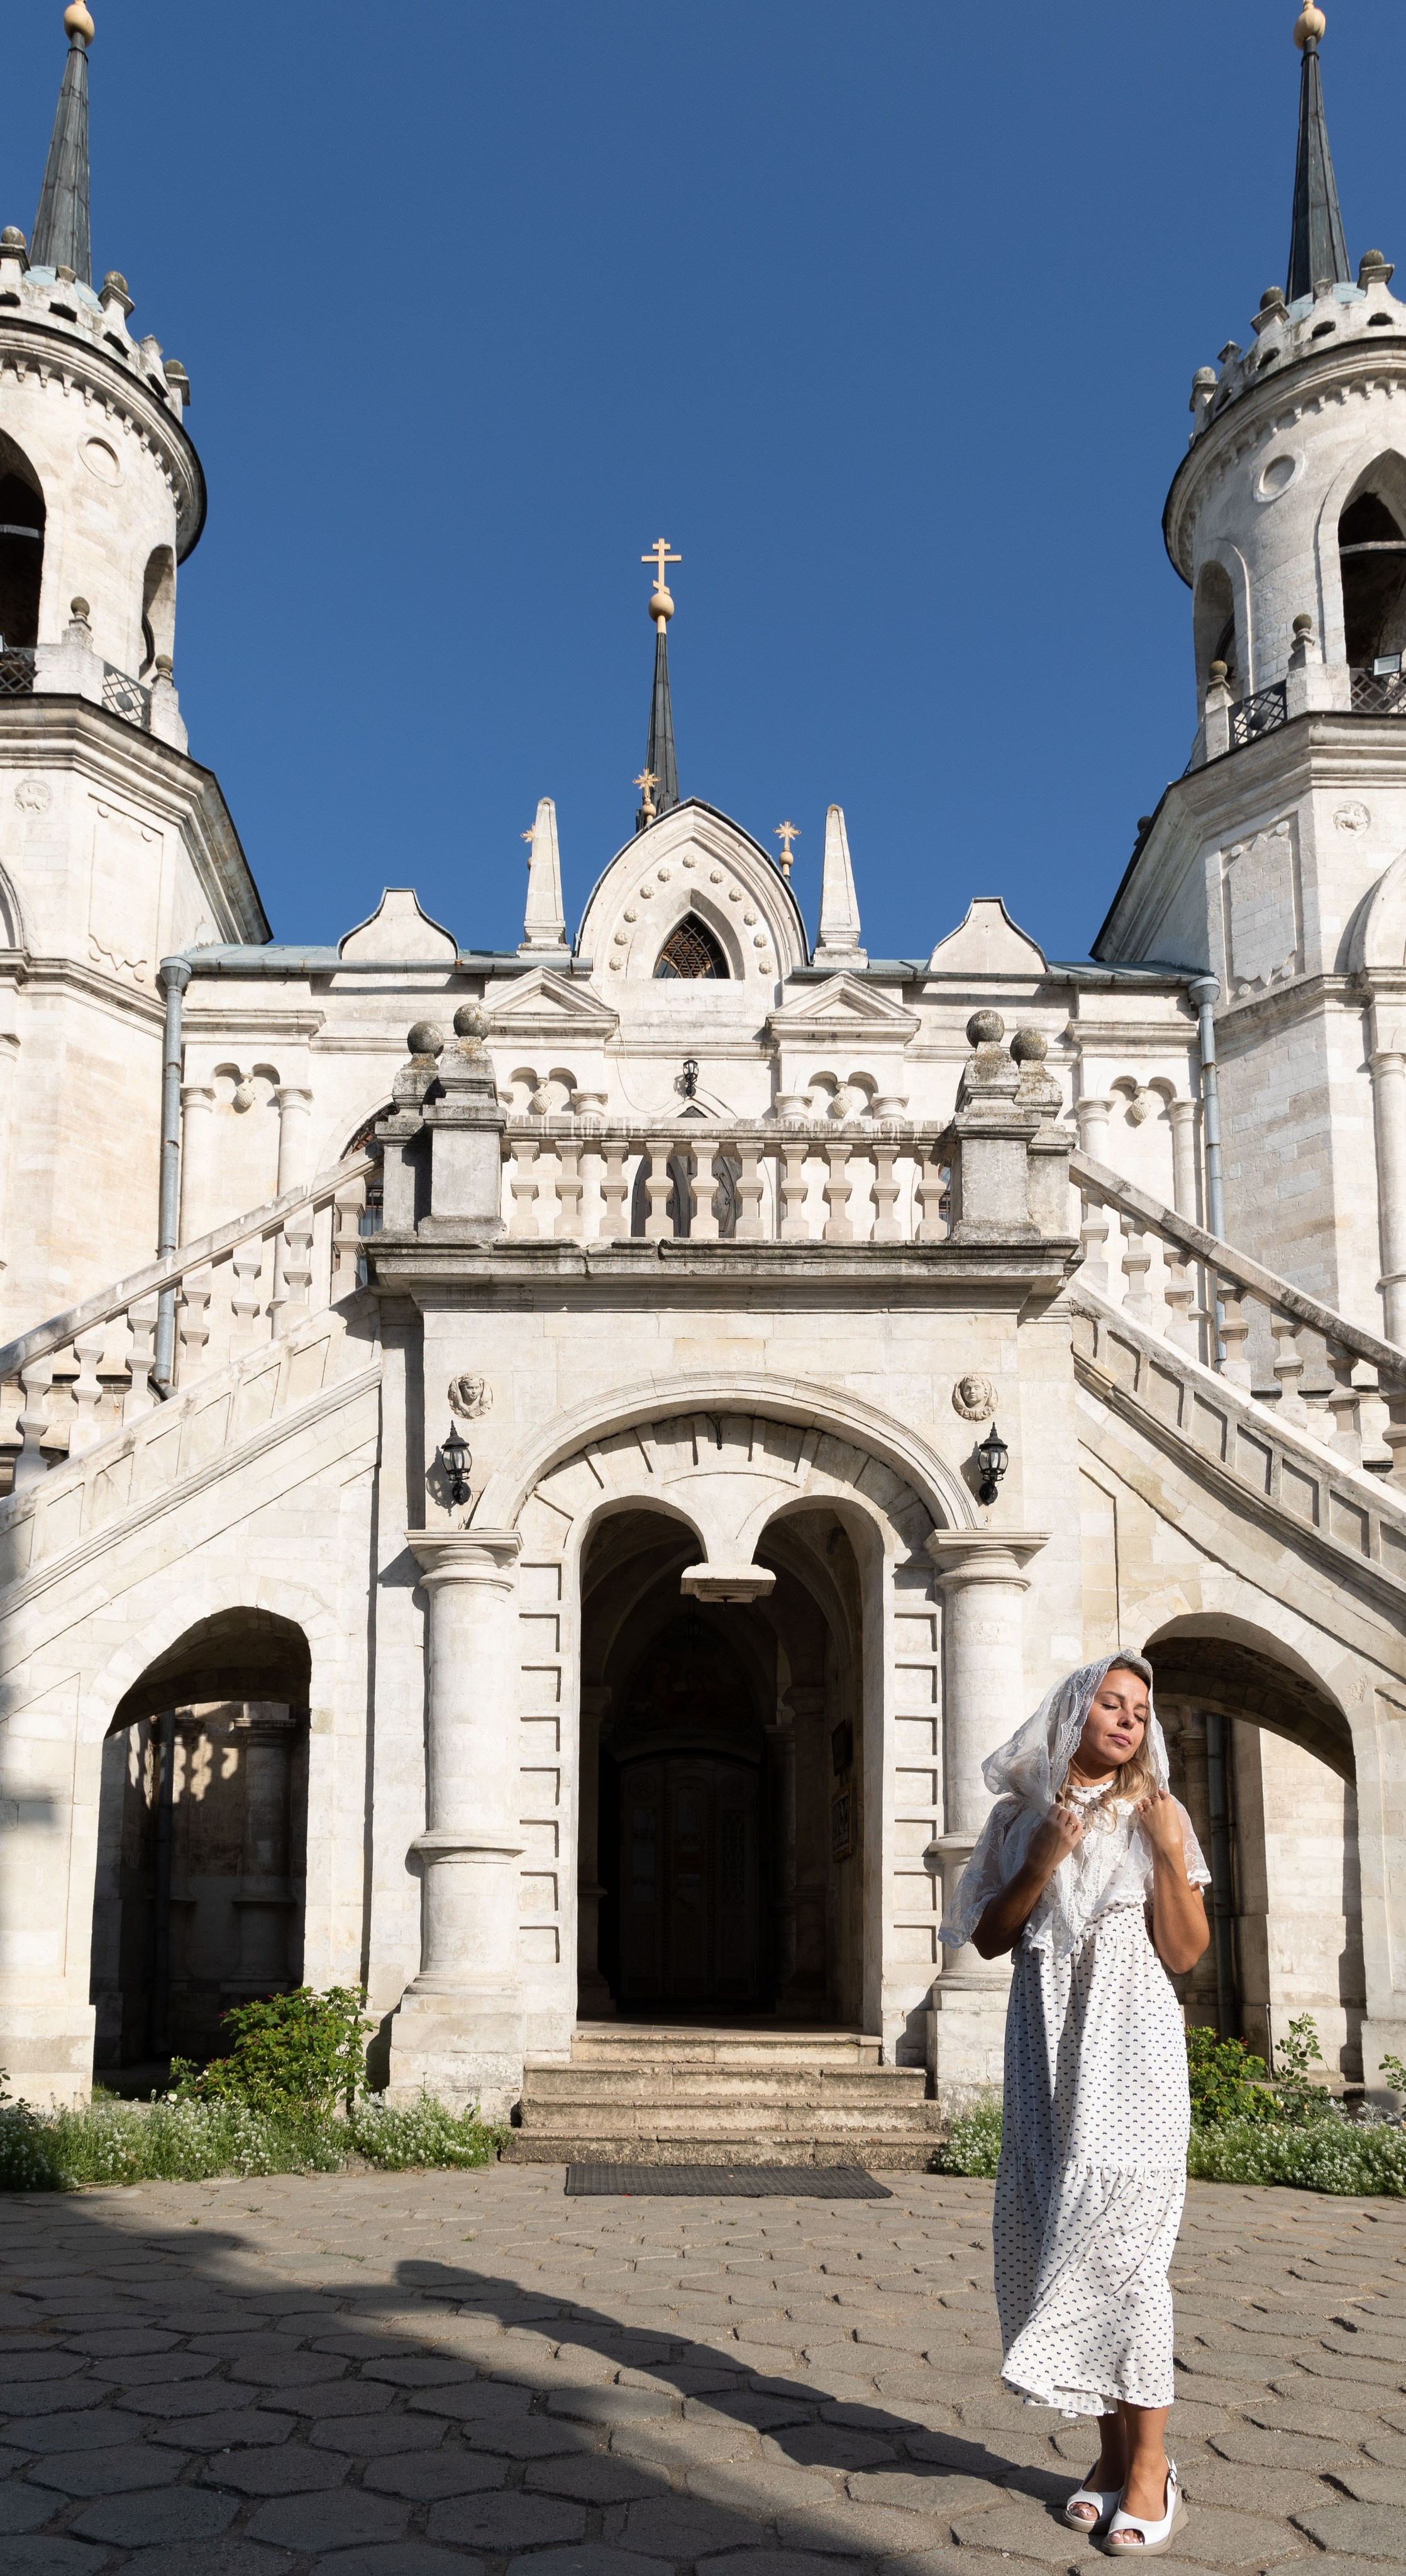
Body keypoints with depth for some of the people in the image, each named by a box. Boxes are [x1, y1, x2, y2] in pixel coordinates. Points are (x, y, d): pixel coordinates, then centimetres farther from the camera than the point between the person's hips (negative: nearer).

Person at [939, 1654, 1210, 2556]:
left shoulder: (1157, 1814, 4)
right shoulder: (1022, 1816, 10)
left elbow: (1186, 1954, 0)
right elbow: (989, 1938, 7)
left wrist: (1171, 1854, -12)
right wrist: (1042, 1864, -6)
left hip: (1128, 2042, -3)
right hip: (1046, 2042, 3)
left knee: (1120, 2239, -8)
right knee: (1057, 2235, 2)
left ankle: (1150, 2469, -2)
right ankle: (1115, 2453, 13)